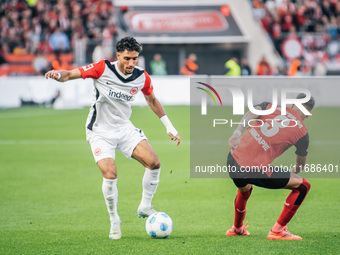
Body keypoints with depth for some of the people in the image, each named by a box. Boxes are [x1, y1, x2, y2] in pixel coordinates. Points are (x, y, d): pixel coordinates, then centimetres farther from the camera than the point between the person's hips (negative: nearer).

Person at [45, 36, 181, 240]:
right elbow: (72, 74, -14)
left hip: (125, 128, 4)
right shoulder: (103, 69, -17)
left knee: (154, 163, -14)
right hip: (100, 131, -4)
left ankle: (145, 207, 8)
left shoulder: (142, 77, -5)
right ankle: (114, 221, 1)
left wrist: (169, 127, 15)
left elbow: (152, 100, 14)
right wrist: (59, 74, -37)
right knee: (110, 175, -21)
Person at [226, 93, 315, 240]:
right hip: (256, 169, -6)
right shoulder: (302, 132, 6)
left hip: (233, 161, 6)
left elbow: (251, 114, -7)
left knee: (244, 189, 41)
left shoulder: (270, 106, 14)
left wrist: (237, 132, -21)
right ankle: (277, 231, 11)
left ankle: (237, 229, 59)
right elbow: (301, 165, 20)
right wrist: (294, 170, 43)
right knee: (303, 185, 10)